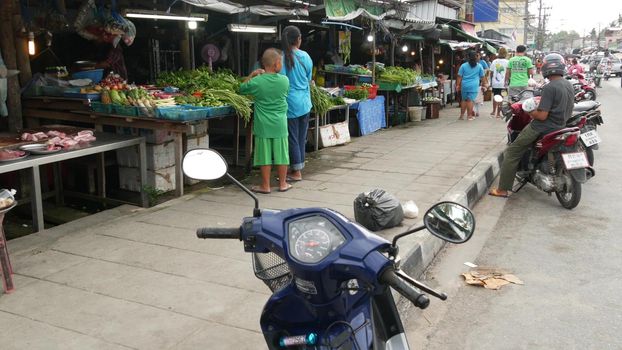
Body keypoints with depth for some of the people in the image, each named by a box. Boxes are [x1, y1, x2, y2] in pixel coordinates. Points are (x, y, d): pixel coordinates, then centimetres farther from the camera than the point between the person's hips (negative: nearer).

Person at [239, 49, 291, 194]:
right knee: (281, 154, 10)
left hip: (263, 126, -1)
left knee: (265, 156, 5)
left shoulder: (257, 82, -11)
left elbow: (242, 89, 6)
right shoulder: (284, 80, -6)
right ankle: (282, 183, 20)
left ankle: (265, 186, 13)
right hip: (280, 125, 1)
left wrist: (252, 75, 12)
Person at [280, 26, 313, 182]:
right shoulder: (306, 56, 3)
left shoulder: (283, 57, -12)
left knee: (292, 137, 2)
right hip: (305, 103, 5)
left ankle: (296, 172, 7)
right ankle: (298, 167, 21)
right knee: (301, 137, 12)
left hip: (291, 103, -5)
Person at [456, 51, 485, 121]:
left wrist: (458, 85, 5)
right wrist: (481, 83, 23)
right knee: (470, 100, -1)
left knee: (464, 100, 12)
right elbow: (482, 76, 10)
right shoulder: (479, 66, 4)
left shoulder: (463, 65, 3)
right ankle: (469, 115, 1)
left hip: (464, 85, 2)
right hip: (473, 86, -1)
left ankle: (462, 115, 15)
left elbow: (459, 76, 1)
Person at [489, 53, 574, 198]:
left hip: (543, 128, -9)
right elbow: (568, 110, 17)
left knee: (512, 153, -1)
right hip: (560, 126, 9)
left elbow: (542, 116, -25)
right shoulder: (569, 85, 7)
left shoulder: (549, 87, -21)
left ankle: (503, 189, -2)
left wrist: (530, 111, -6)